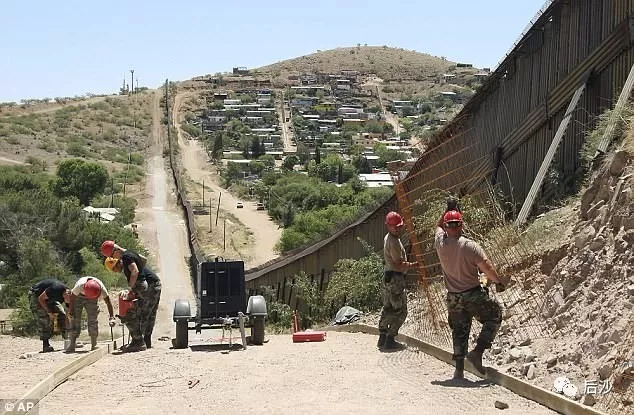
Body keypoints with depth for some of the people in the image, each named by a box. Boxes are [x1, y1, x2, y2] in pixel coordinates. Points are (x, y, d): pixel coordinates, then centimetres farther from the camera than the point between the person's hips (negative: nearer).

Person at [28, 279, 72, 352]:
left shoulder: (69, 294, -16)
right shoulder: (55, 289, -38)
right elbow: (41, 299, -25)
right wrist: (49, 312, -27)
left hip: (49, 298, 7)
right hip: (36, 295, -7)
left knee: (62, 314, -6)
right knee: (43, 319, -18)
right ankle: (45, 345, -16)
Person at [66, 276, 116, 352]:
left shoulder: (101, 287, -34)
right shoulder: (80, 286, -39)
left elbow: (108, 302, -32)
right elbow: (72, 297, -21)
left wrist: (112, 317, -37)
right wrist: (70, 311, -16)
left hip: (92, 301, 2)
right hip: (78, 297, -1)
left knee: (92, 320, -6)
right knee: (75, 319, -12)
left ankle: (94, 345, 2)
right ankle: (72, 344, -12)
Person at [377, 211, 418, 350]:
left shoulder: (387, 238, 12)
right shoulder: (394, 242, -20)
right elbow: (400, 265, -21)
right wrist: (414, 264, -11)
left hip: (389, 275, 10)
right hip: (396, 278, -10)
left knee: (388, 308, 16)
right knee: (400, 311, -4)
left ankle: (382, 339, 21)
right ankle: (390, 341, -5)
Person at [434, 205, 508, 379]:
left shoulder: (441, 243, -6)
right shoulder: (470, 246, -17)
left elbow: (438, 226, 19)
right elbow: (488, 270, -15)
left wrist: (448, 211, 19)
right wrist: (500, 281, 3)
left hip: (453, 298, 5)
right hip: (473, 295, -5)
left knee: (459, 332, 15)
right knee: (494, 317, 14)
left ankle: (459, 370, 16)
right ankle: (477, 352, 1)